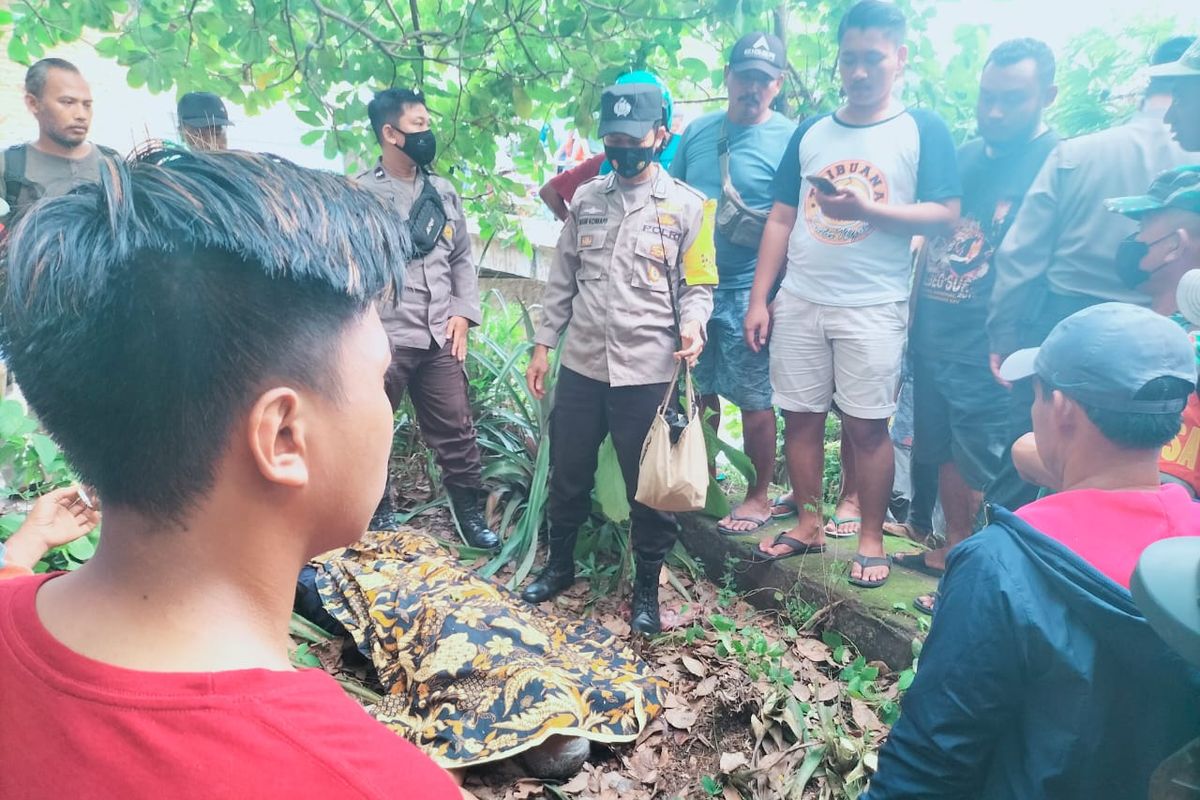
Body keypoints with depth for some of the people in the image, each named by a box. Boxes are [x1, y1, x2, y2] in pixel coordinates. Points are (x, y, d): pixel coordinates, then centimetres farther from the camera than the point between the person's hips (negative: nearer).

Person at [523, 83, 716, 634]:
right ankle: (560, 565, 37)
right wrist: (543, 344, 11)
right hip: (581, 366, 4)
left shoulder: (687, 205, 0)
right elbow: (562, 279, 14)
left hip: (648, 372, -3)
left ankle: (647, 588, 24)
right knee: (568, 474, 15)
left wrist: (692, 322, -20)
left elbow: (698, 284, 1)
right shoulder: (585, 200, 11)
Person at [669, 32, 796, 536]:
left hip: (747, 291, -5)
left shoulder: (788, 139, -5)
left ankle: (759, 497, 17)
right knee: (700, 392, 14)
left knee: (754, 400, 1)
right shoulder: (697, 131, 11)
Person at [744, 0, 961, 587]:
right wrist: (759, 300, 4)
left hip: (873, 307, -3)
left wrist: (867, 210, -19)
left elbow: (946, 215, -5)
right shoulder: (811, 132, 13)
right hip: (798, 302, 4)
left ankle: (872, 539, 16)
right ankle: (809, 524, 23)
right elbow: (781, 219, 11)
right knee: (800, 417, 7)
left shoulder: (922, 131, 3)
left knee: (867, 425, 0)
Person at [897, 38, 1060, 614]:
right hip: (933, 343, 7)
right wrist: (913, 322, 14)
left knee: (987, 475, 2)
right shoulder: (964, 157, 12)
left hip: (992, 353, -6)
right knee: (948, 457, 17)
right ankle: (954, 550, 34)